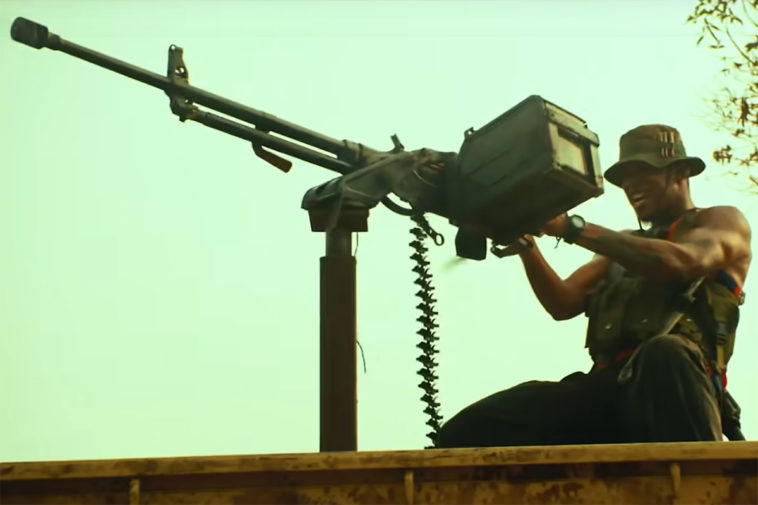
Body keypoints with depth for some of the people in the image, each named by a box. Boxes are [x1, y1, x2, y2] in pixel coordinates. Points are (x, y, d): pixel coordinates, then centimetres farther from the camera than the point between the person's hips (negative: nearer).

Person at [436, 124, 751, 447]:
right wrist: (524, 243, 3)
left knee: (663, 354, -44)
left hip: (671, 385, -5)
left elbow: (678, 263, -8)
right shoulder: (624, 245, 35)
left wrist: (572, 228, -11)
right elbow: (563, 304, 19)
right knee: (469, 431, -17)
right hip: (605, 389, 5)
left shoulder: (723, 221, 17)